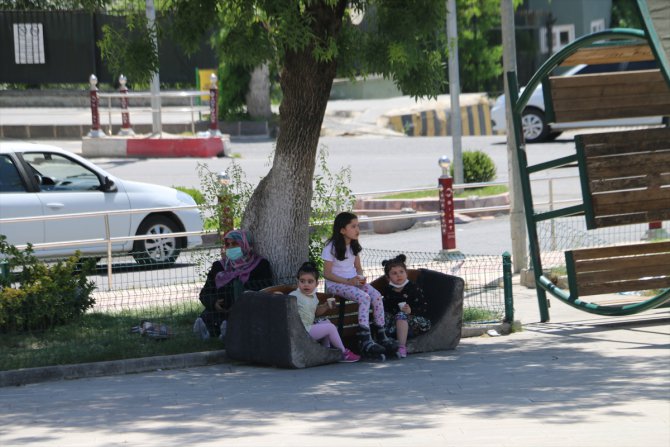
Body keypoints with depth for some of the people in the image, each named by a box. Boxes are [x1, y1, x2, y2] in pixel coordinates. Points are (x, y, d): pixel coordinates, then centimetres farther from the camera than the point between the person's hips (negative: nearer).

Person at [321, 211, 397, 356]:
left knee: (376, 296, -21)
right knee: (364, 297, -32)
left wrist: (361, 277, -5)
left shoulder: (354, 246, 12)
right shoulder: (331, 247, -10)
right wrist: (348, 281, -21)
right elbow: (327, 273, -12)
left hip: (354, 280, 7)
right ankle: (365, 340, -35)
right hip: (336, 284, -7)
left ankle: (381, 336, -18)